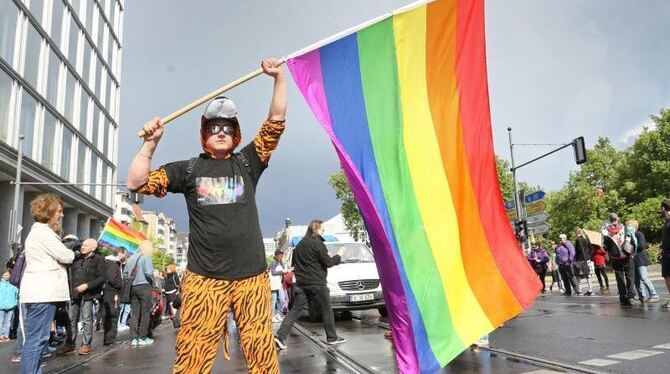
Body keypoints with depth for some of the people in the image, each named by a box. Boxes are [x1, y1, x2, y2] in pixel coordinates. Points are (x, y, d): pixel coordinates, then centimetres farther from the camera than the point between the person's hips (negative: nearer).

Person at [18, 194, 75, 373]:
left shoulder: (39, 231, 22)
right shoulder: (43, 231, -12)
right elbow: (65, 256, -14)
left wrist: (66, 254, 5)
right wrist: (71, 253, 7)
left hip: (41, 292, 11)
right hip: (42, 293, -11)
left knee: (36, 339, 12)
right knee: (36, 340, -11)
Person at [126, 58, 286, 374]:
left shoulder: (247, 163, 11)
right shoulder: (189, 169, 10)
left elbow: (275, 122, 5)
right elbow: (136, 183, 7)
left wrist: (279, 78, -2)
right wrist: (151, 143, -2)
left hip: (251, 277, 1)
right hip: (203, 278, 0)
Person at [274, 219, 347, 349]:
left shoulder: (300, 244, 14)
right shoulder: (318, 244, -11)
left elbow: (294, 262, 21)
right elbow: (328, 262, -11)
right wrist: (338, 256, 4)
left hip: (301, 283, 7)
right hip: (316, 283, -6)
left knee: (295, 310, 4)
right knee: (326, 310, 8)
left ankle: (280, 336, -7)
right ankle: (332, 338, 16)